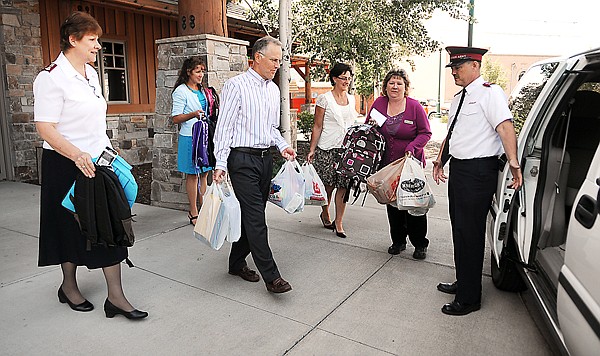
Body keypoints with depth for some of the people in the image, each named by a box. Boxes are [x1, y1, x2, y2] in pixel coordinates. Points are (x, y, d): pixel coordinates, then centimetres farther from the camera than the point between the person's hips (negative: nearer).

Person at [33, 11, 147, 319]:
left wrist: (108, 152, 16)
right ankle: (69, 287, 33)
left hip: (97, 161, 7)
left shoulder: (91, 74, 11)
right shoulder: (51, 78, -14)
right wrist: (78, 155, -31)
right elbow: (45, 128, -19)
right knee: (72, 227, 9)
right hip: (66, 165, -7)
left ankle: (115, 296, 13)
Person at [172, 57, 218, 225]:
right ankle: (193, 213, 6)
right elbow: (176, 118, -12)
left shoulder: (203, 91, 17)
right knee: (192, 175, -2)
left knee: (204, 173, 10)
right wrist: (193, 115, -26)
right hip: (190, 138, -7)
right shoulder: (181, 91, -6)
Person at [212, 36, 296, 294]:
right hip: (243, 159, -8)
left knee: (253, 215, 13)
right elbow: (224, 127, -11)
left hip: (265, 158, 8)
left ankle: (237, 263, 29)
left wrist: (282, 146, 5)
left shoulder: (273, 89, 15)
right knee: (255, 217, -6)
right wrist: (220, 163, -17)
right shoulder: (236, 85, -7)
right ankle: (271, 276, 0)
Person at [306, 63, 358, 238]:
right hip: (327, 148, -4)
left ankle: (339, 223, 10)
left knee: (343, 186, 1)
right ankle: (325, 214, 31)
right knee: (328, 185, 5)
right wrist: (312, 150, -8)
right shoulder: (324, 98, -3)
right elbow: (317, 127, -4)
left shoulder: (351, 98, 14)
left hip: (346, 148, 4)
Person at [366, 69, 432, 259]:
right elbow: (367, 126, 17)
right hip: (387, 164, 4)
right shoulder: (378, 103, 3)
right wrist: (371, 126, -7)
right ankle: (398, 241, 27)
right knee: (392, 204, 12)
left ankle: (420, 244, 16)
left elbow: (425, 133, -4)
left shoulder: (414, 106, -6)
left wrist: (412, 147, -20)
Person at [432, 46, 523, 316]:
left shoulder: (489, 92, -12)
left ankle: (469, 299, 13)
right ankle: (463, 283, 36)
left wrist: (513, 162, -34)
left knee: (469, 233, -2)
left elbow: (505, 126, -24)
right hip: (458, 168, 10)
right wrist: (440, 160, 21)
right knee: (459, 230, 18)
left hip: (478, 172, -9)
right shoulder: (459, 97, 17)